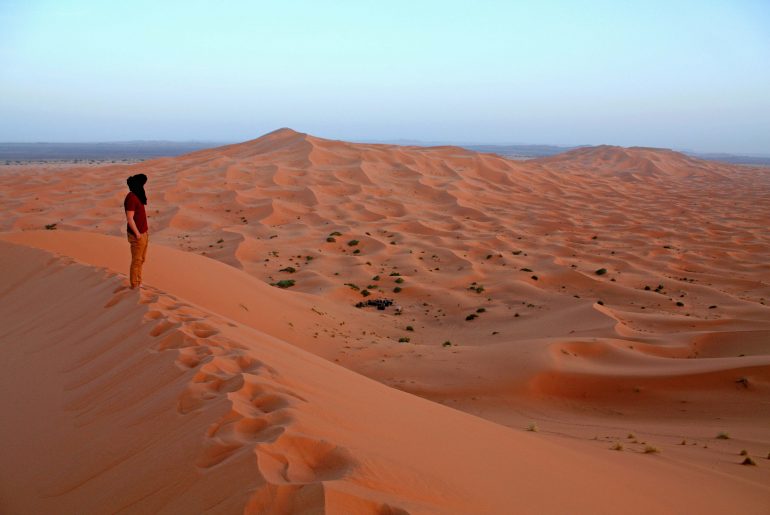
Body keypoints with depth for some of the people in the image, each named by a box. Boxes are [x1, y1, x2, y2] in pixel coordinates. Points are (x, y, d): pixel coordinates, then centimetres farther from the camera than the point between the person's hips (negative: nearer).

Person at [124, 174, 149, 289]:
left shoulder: (137, 196, 10)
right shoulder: (131, 198, -20)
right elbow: (130, 218, -23)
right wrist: (137, 233, -19)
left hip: (143, 233, 10)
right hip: (137, 235, -10)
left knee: (141, 259, 18)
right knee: (137, 261, 0)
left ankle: (139, 282, 29)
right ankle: (135, 286, 10)